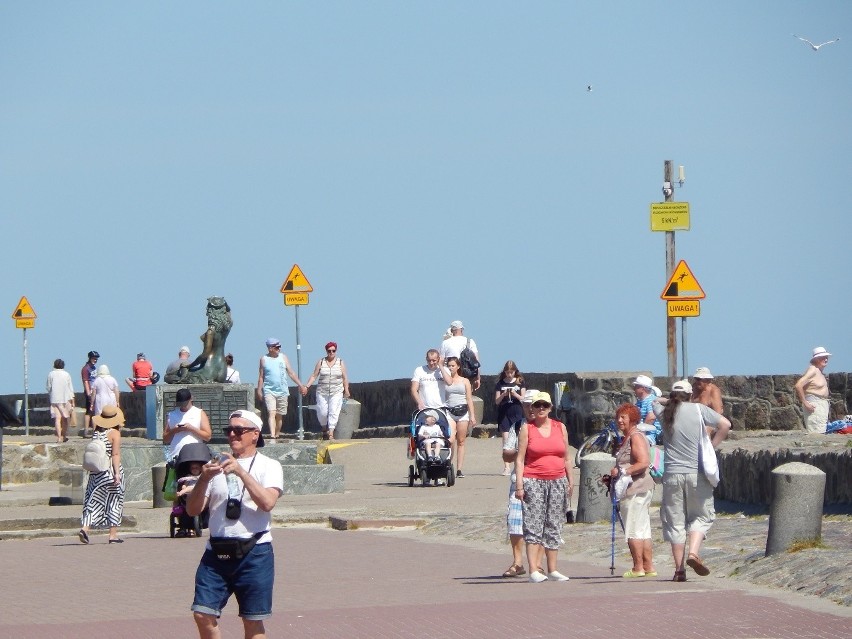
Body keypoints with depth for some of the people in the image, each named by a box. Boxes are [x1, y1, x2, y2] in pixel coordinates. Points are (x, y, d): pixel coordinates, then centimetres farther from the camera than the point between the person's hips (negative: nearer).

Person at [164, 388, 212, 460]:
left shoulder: (200, 413, 8)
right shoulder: (171, 415, 16)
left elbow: (208, 436, 0)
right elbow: (165, 440, 15)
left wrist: (191, 429, -11)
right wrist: (173, 431, -5)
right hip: (175, 457, 2)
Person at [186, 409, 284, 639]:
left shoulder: (268, 466, 4)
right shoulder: (217, 466, 15)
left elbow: (267, 502, -15)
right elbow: (193, 510, 8)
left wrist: (241, 472, -20)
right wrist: (204, 480, -9)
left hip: (254, 552, -4)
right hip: (216, 552, 4)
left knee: (252, 620, 0)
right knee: (203, 614, -5)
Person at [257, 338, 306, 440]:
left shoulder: (283, 357, 8)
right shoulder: (264, 359, 2)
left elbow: (291, 373, 10)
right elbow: (261, 377, 7)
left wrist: (300, 385, 6)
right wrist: (259, 391, 3)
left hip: (282, 391, 3)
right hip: (269, 391, -3)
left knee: (279, 416, 8)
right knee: (271, 413, -17)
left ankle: (277, 435, 21)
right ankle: (272, 435, -28)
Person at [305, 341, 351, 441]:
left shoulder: (340, 363, 7)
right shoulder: (321, 362, 6)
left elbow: (344, 378, 7)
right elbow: (314, 376, 5)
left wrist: (346, 390, -2)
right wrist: (306, 386, -5)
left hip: (336, 393, -1)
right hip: (322, 392, 1)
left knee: (333, 412, -12)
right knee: (322, 412, -2)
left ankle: (331, 433, -15)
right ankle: (324, 429, 22)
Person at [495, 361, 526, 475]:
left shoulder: (520, 382, 5)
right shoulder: (500, 383, 6)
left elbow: (523, 399, 4)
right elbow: (497, 401, 5)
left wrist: (515, 394, -15)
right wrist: (503, 395, -14)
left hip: (517, 413, 0)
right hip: (504, 413, 0)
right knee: (506, 441, -4)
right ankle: (506, 467, -4)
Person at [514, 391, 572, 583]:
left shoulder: (560, 428, 12)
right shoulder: (527, 428, 2)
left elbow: (566, 458, 18)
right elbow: (520, 458, -1)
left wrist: (570, 481, 15)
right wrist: (519, 484, -9)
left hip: (557, 481, 4)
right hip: (533, 481, -4)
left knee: (554, 527, 5)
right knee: (533, 525, -9)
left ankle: (552, 570, 10)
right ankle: (533, 571, -12)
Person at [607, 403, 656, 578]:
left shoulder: (636, 437, -12)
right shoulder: (626, 438, 20)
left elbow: (643, 462, -22)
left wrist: (622, 472, -19)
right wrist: (612, 478, 17)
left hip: (636, 490, -11)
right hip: (639, 490, 11)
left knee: (634, 531, -7)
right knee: (643, 531, 10)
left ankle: (638, 568, -6)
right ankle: (649, 567, 11)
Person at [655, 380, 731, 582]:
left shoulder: (663, 412, 5)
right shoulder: (699, 410, -1)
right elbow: (725, 424, -4)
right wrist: (711, 446, 4)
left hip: (672, 474, 2)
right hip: (697, 473, -2)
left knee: (675, 520, 7)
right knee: (702, 515, 11)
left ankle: (679, 569, 4)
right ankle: (693, 552, -12)